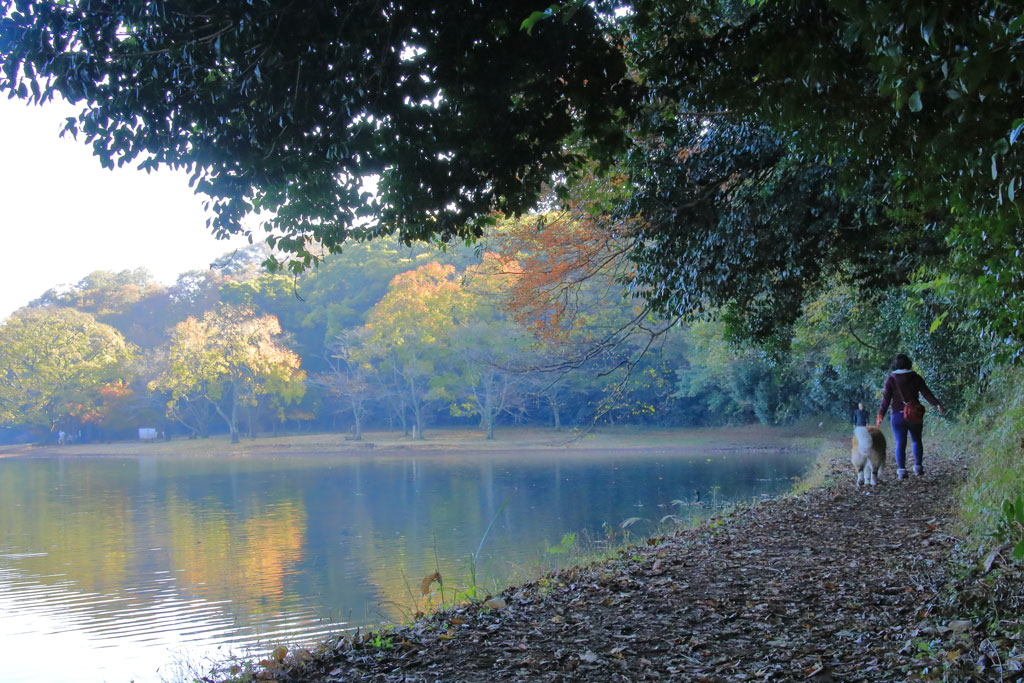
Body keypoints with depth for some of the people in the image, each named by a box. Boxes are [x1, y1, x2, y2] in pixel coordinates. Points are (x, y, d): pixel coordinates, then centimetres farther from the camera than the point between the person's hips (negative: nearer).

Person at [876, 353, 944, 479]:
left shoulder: (890, 379, -3)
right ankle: (918, 467, 15)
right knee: (917, 441, 17)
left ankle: (901, 470, -8)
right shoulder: (916, 378, 2)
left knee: (900, 443, -1)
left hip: (898, 416, -1)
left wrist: (880, 415, -8)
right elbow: (926, 393, -3)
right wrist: (937, 404, 3)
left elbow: (886, 399, -7)